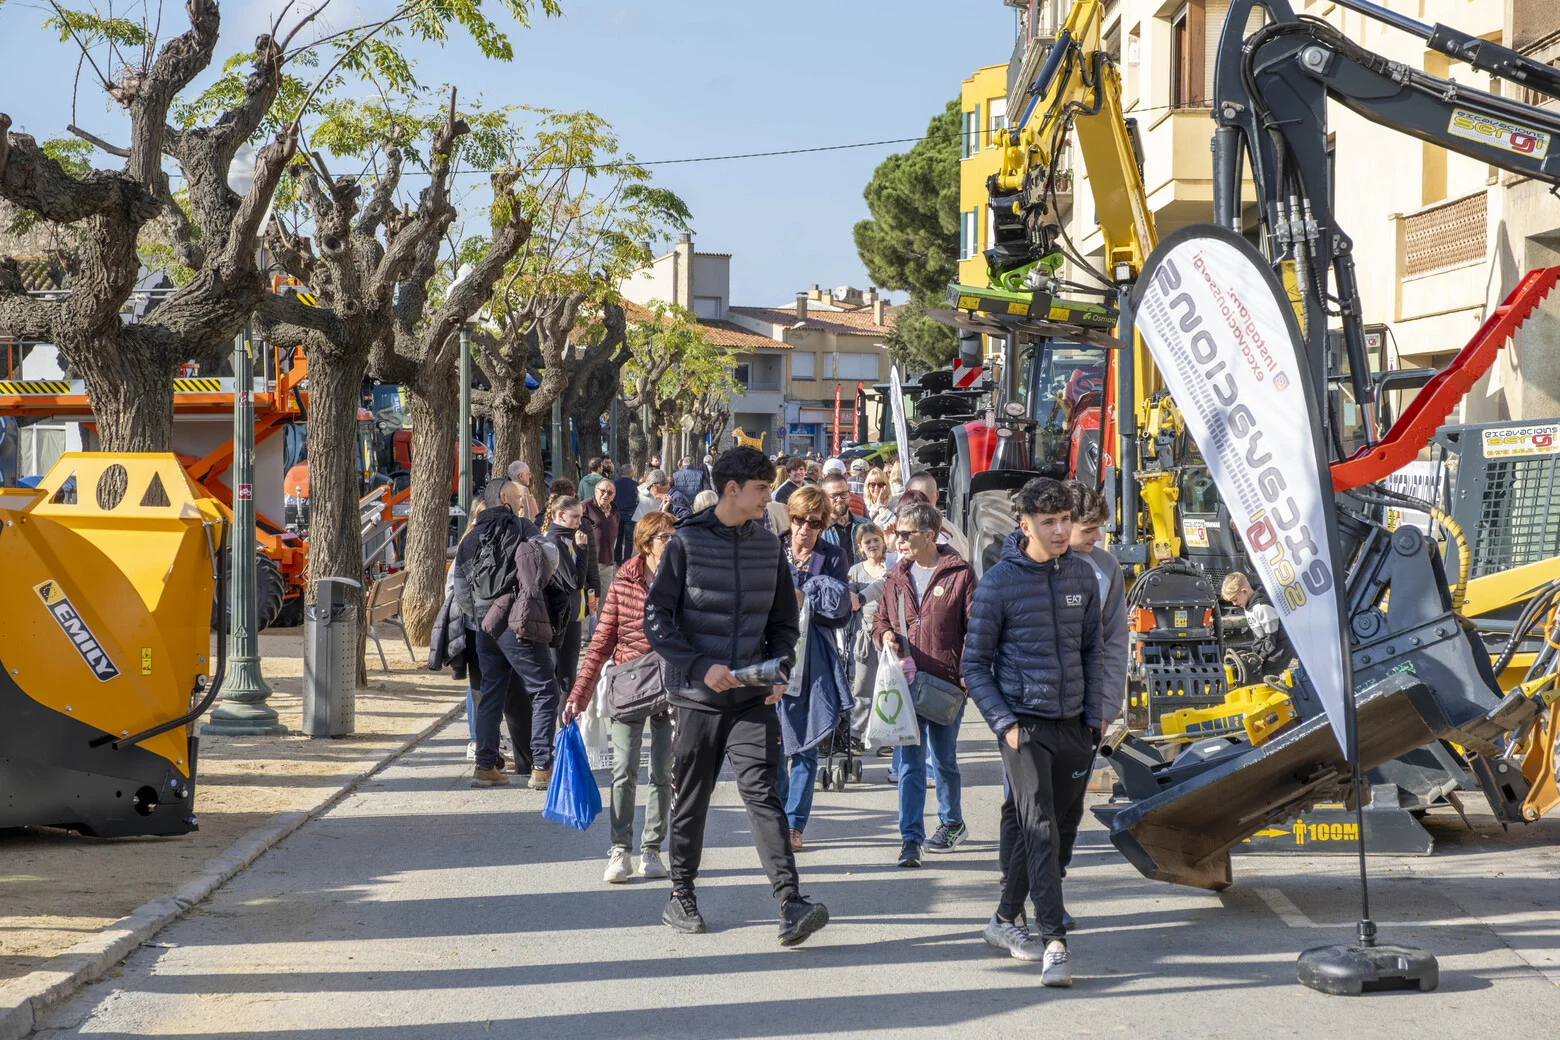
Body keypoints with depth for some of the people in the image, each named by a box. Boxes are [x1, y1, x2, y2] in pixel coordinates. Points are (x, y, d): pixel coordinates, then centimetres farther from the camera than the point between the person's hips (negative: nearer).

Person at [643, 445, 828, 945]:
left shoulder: (769, 547, 8)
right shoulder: (687, 543, -5)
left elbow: (784, 621, 16)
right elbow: (656, 618, -6)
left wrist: (780, 668, -2)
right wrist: (702, 667, -16)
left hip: (754, 697, 2)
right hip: (697, 696, -2)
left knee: (762, 792, -10)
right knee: (691, 797, 9)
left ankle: (791, 902, -18)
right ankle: (681, 895, 25)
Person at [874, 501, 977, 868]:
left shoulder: (959, 575, -5)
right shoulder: (896, 577, 11)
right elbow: (880, 620, 22)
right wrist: (885, 635, -2)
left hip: (947, 683, -3)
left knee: (943, 759, 11)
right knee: (908, 761, -3)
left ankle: (952, 822, 33)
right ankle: (910, 839, -3)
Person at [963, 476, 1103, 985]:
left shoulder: (1082, 576, 6)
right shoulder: (999, 582, -7)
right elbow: (975, 664, -2)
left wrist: (1094, 714, 8)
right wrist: (1004, 723, -10)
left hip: (1073, 725, 5)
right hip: (1023, 722, -5)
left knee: (1050, 829, 11)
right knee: (1040, 829, -14)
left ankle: (1007, 919, 28)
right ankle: (1054, 942, -16)